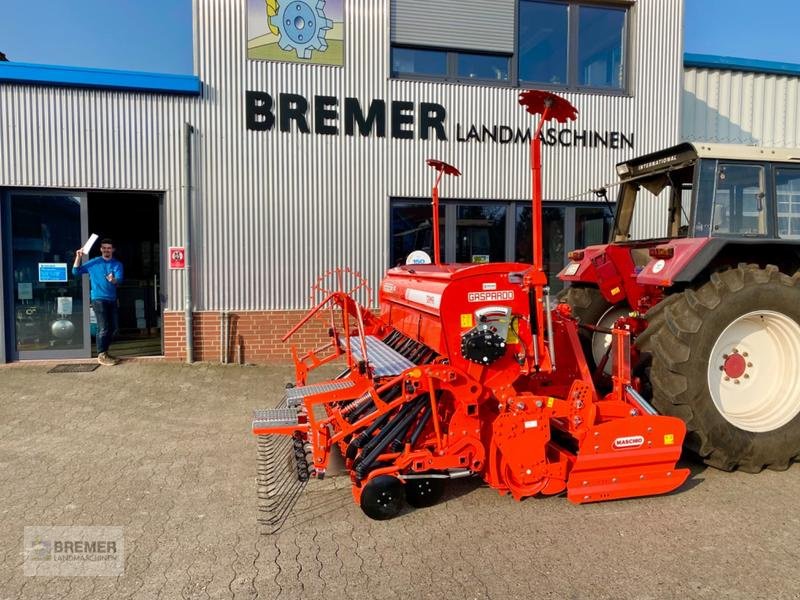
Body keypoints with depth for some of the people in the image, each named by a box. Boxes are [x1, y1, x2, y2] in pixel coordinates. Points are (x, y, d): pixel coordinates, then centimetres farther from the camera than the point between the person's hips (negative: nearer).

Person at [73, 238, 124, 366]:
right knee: (104, 328, -10)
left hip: (112, 299, 4)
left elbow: (119, 279, -11)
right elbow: (76, 272, 5)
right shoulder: (93, 263, 3)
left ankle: (104, 352, 25)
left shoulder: (117, 264, 6)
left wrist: (113, 280, -34)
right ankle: (101, 355, -2)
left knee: (113, 328, 10)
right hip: (98, 299, -4)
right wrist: (78, 257, -6)